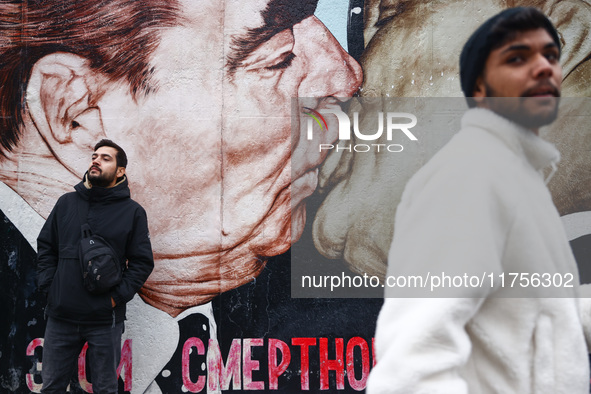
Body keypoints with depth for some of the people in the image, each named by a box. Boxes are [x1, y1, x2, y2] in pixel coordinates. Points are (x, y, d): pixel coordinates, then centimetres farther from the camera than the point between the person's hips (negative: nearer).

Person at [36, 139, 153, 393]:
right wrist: (48, 286, 0)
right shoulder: (67, 203, 8)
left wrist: (116, 297, -10)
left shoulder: (133, 212, -1)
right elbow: (45, 247, 13)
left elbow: (142, 262, -1)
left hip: (105, 321, -2)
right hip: (60, 316, 3)